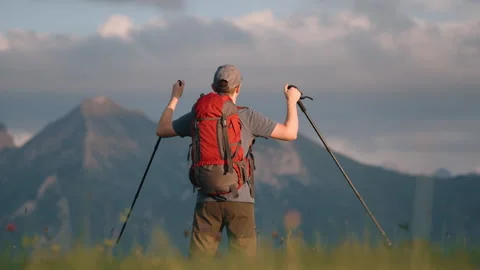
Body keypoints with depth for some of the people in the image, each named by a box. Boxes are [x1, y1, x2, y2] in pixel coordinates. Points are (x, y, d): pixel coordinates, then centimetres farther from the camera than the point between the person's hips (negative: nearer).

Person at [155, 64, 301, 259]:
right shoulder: (247, 117, -2)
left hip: (207, 200, 2)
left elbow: (162, 130, 18)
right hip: (240, 199, -2)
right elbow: (290, 133, 1)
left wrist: (174, 99, 31)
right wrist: (292, 101, 16)